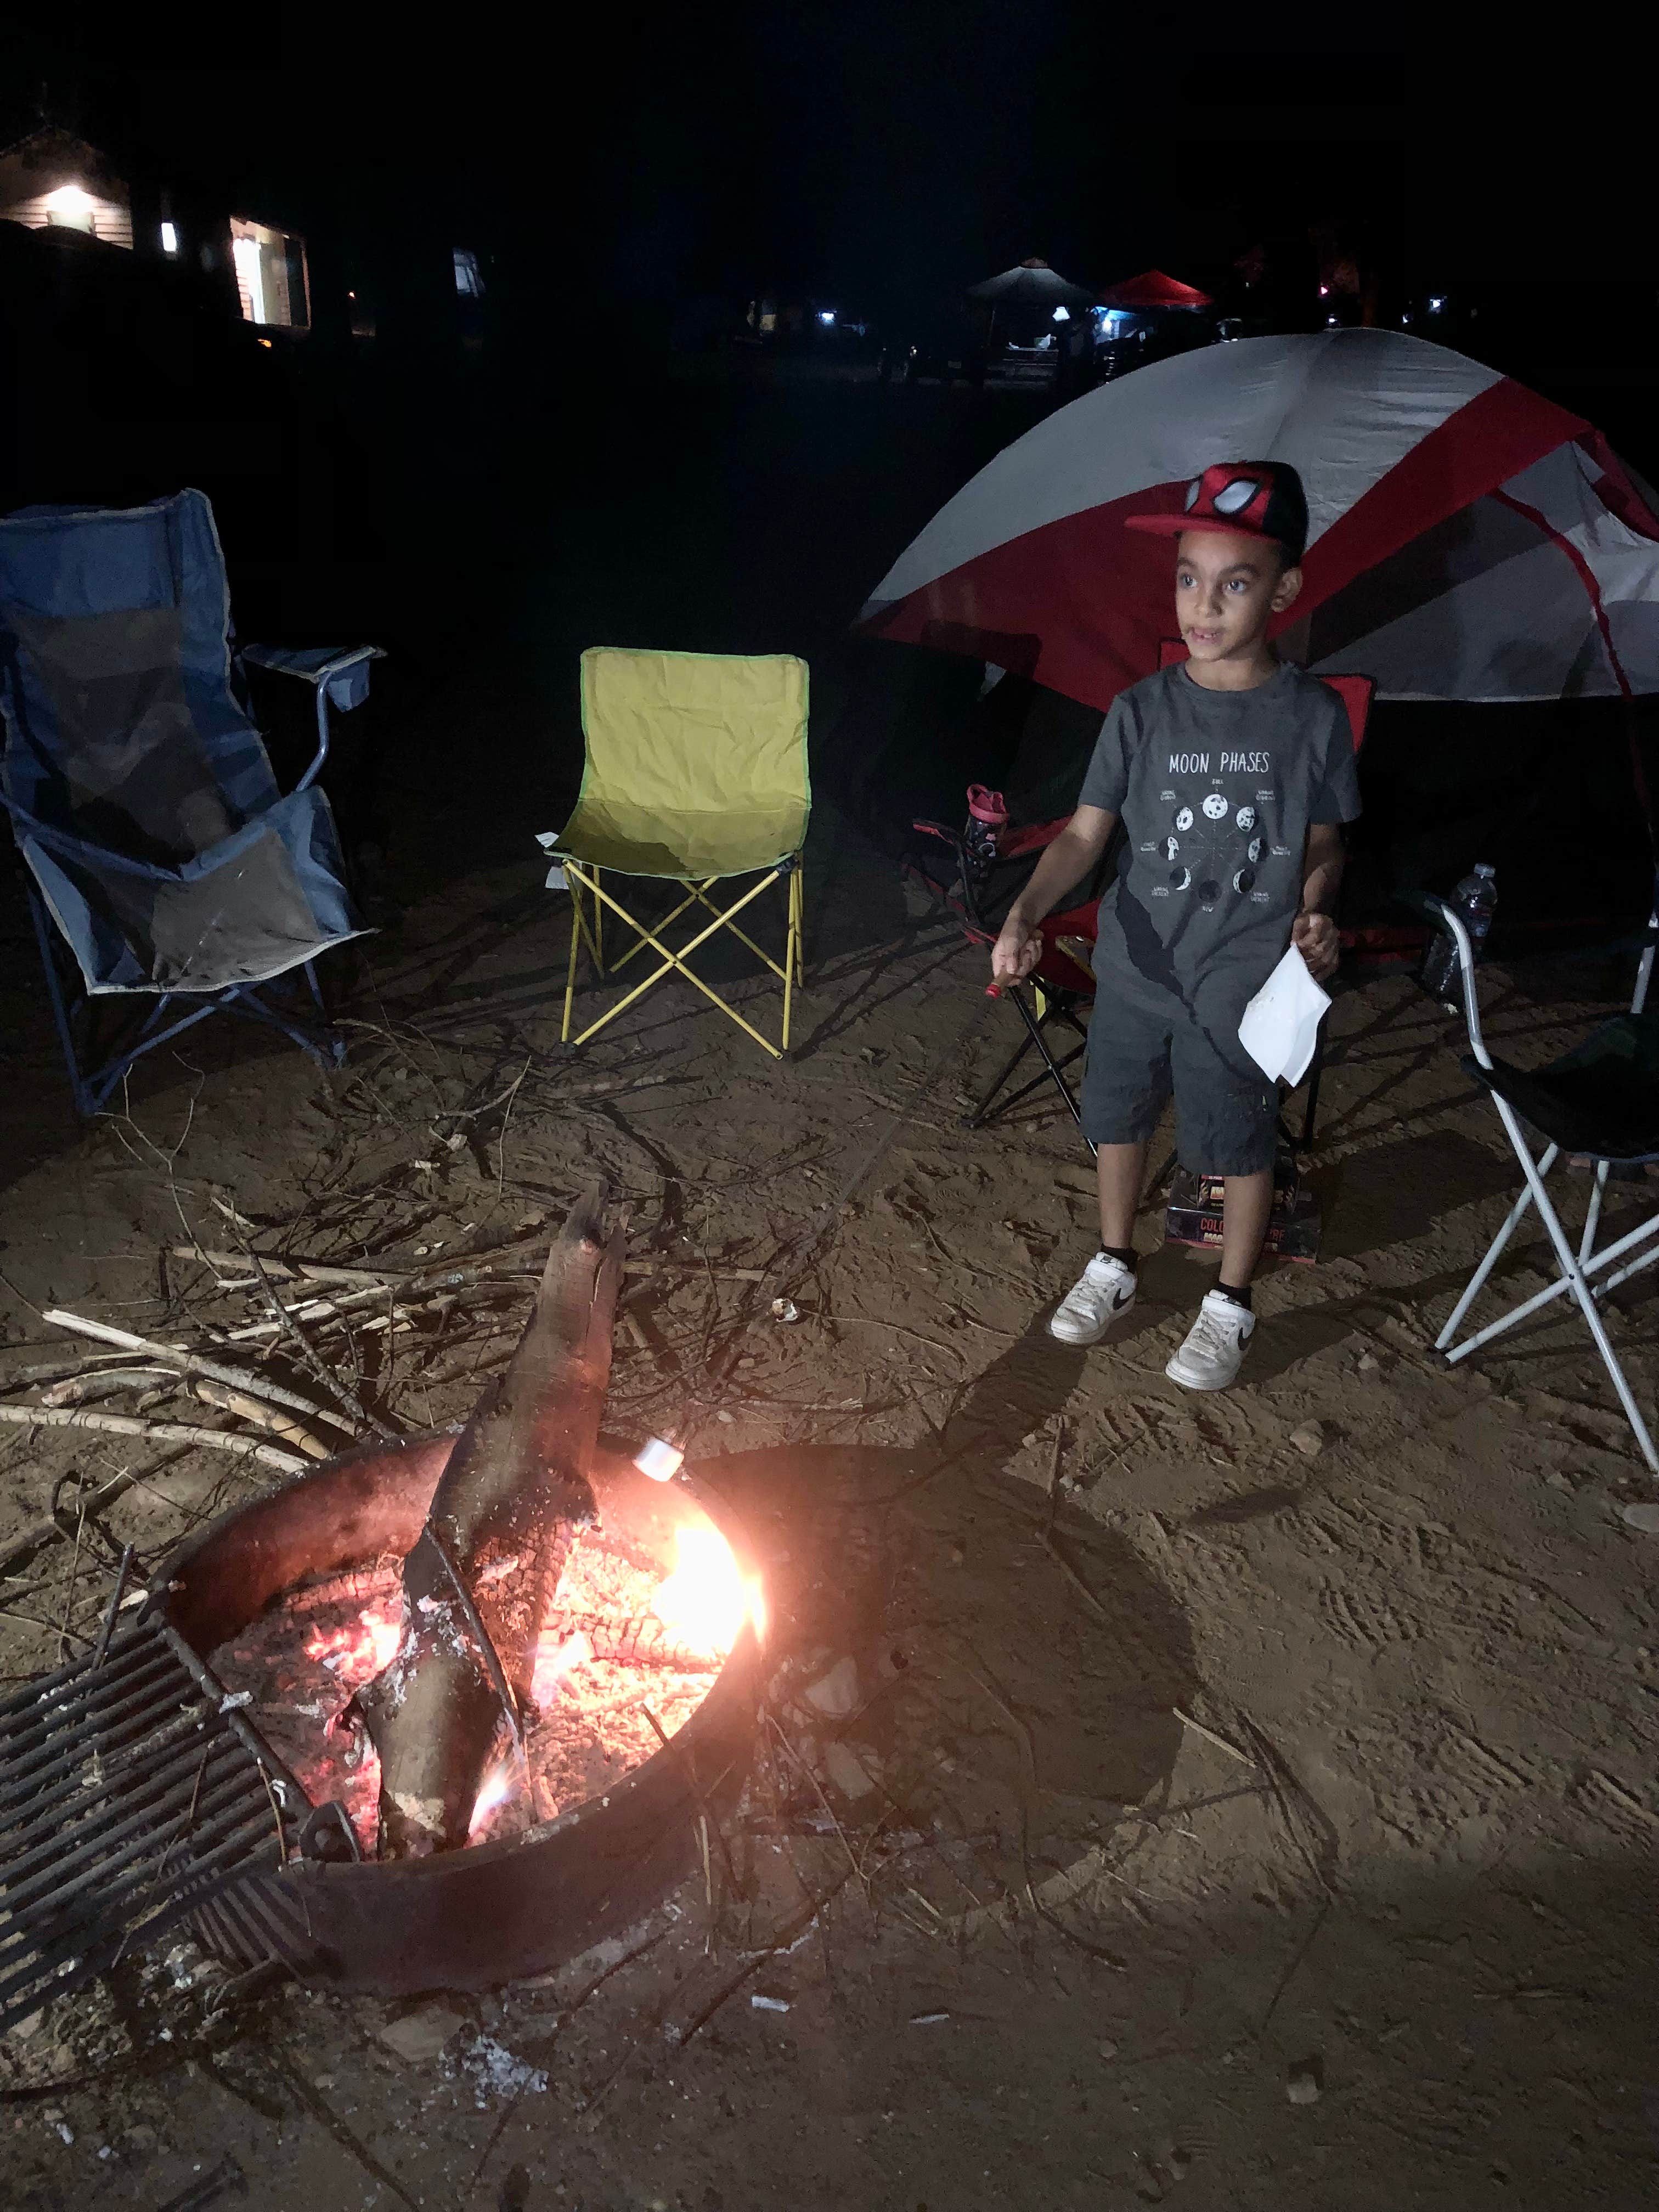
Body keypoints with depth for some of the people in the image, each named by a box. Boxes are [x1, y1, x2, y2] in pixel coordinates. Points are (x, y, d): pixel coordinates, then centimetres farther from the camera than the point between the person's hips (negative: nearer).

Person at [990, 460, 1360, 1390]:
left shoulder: (1313, 716, -8)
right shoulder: (1143, 710, -6)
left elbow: (1324, 844, 4)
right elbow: (1086, 833, -5)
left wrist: (1316, 910, -16)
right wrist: (1026, 913, -21)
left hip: (1246, 981, -2)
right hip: (1136, 967, 3)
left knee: (1240, 1142, 10)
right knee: (1119, 1116, 18)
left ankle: (1231, 1305, 33)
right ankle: (1114, 1266, 42)